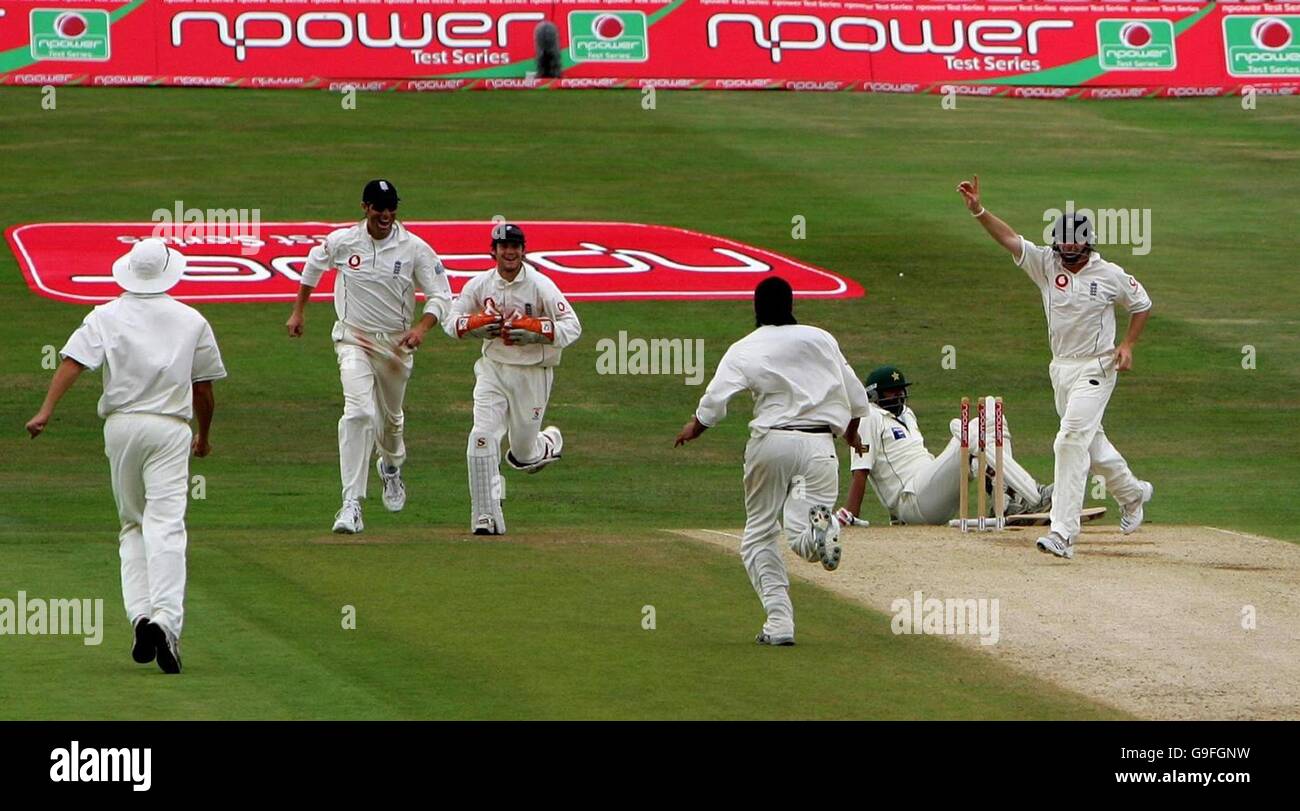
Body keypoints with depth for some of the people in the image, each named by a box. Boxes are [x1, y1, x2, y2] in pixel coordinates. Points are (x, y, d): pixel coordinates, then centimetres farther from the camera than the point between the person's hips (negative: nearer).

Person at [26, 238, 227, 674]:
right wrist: (205, 434, 28)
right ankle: (166, 621, -25)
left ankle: (140, 615, -1)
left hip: (121, 425, 1)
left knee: (132, 525, 15)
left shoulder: (106, 316, 5)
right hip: (170, 428, -1)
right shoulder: (191, 321, 8)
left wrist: (46, 410, -16)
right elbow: (203, 389, 13)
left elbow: (73, 362, -9)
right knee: (166, 527, -9)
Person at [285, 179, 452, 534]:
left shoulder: (415, 249, -10)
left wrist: (421, 328, -25)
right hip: (353, 340, -2)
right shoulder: (341, 241, -8)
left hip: (396, 344, 2)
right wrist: (299, 311, 16)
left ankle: (391, 467, 56)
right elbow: (313, 265, 13)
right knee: (360, 413, -22)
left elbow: (441, 296, -8)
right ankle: (352, 504, -26)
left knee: (391, 417, 20)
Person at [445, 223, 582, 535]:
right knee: (482, 437, -15)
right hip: (492, 369, 2)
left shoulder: (541, 286, -12)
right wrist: (478, 324, -15)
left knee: (523, 455, 8)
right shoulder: (479, 284, -2)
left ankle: (550, 442, 46)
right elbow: (452, 322, 6)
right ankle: (486, 518, -12)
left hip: (532, 372, -2)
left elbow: (572, 326, -14)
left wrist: (534, 330, -28)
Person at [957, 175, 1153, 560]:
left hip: (1096, 368, -5)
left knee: (1071, 441, -18)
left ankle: (1063, 533, -22)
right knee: (1091, 441, 18)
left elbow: (1141, 305, 8)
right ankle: (1132, 492, 47)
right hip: (1061, 369, 5)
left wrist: (1127, 345, -5)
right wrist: (977, 209, -27)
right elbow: (1009, 239, -13)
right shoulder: (1046, 264, -1)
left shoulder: (1111, 275, -7)